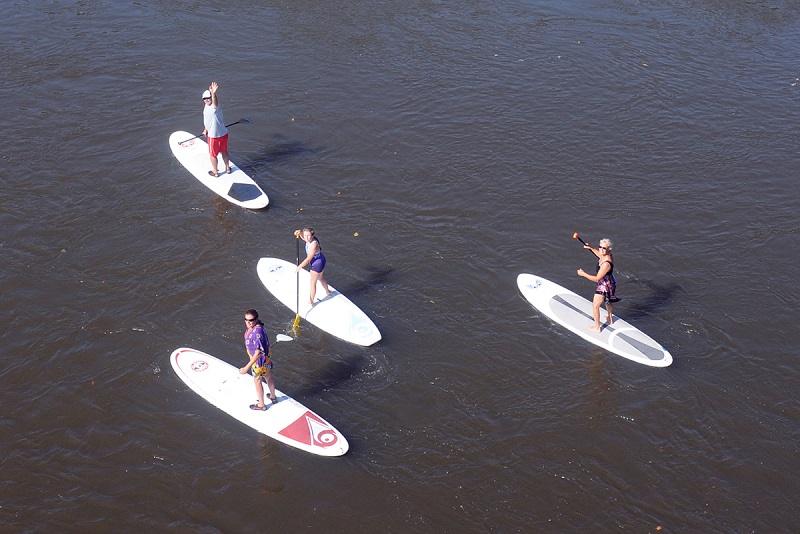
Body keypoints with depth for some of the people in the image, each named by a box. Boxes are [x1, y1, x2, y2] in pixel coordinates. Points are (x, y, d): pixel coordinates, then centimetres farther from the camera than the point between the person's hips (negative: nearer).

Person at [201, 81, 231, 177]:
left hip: (214, 136, -9)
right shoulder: (207, 106, 3)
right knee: (224, 152, 24)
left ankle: (215, 172, 30)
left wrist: (213, 93, -73)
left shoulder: (215, 107, -27)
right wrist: (206, 129, 29)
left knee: (213, 155, 12)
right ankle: (227, 168, 42)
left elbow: (215, 102, -53)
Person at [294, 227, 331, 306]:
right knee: (321, 278, 31)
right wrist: (299, 232, -15)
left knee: (313, 283, 5)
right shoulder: (309, 239, -13)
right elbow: (301, 233, 10)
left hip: (317, 264, -9)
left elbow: (308, 259, -30)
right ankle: (327, 292, 55)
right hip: (319, 261, 9)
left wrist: (299, 267, -21)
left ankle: (311, 302, 18)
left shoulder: (314, 245, -36)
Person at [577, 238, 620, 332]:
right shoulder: (605, 255, -10)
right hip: (609, 283, 10)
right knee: (608, 301, 32)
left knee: (595, 306, 5)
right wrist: (591, 248, 13)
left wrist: (583, 274, -25)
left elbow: (597, 278, -31)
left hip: (605, 286, -10)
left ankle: (597, 327, 18)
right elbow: (599, 254, 19)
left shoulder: (606, 263, -37)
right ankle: (610, 319, 55)